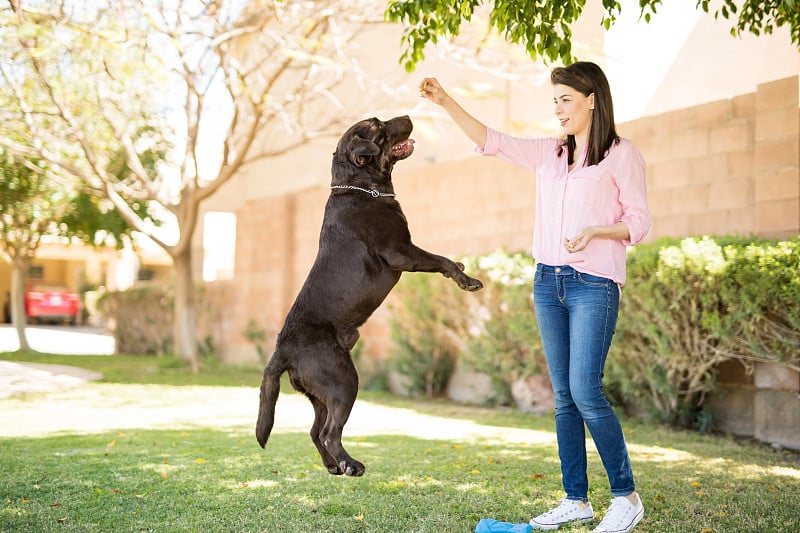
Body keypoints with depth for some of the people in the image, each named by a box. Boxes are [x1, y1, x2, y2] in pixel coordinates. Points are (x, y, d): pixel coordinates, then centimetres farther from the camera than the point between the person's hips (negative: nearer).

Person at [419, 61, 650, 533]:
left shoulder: (622, 154, -1)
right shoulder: (549, 153, 15)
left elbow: (639, 221, -3)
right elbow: (491, 141, 12)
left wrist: (595, 231, -20)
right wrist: (447, 103, 2)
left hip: (594, 283, -6)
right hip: (549, 282, 6)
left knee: (585, 391, -13)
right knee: (564, 396, 6)